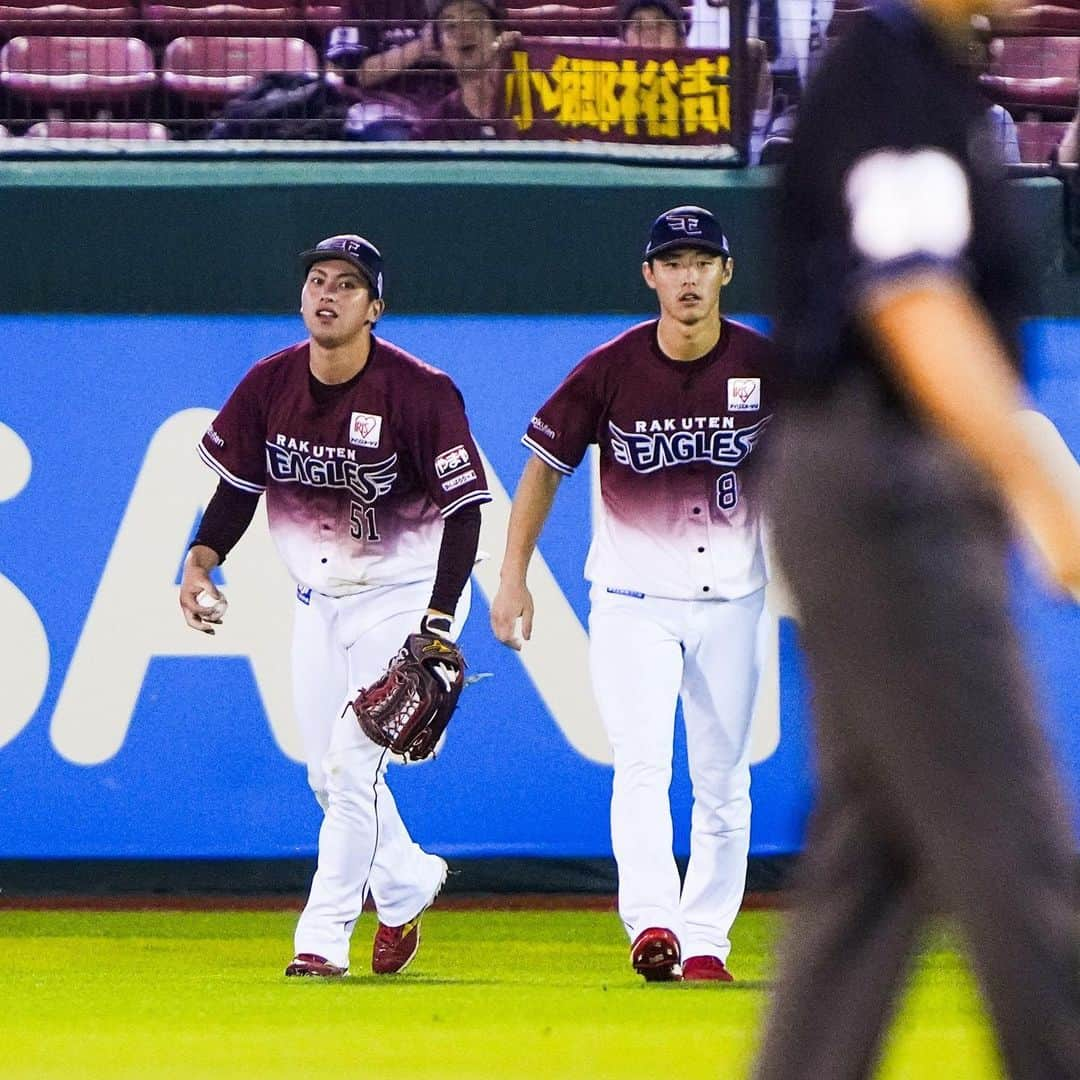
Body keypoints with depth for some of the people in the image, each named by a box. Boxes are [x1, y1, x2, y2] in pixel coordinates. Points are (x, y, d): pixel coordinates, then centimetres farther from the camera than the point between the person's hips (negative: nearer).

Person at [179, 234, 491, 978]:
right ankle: (407, 885, 36)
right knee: (330, 775, 12)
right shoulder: (270, 386, -6)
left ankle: (324, 938, -8)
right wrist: (202, 560, -11)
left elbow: (464, 508, -19)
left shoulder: (419, 392, -20)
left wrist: (436, 626, -26)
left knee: (353, 765, -14)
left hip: (405, 594, -6)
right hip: (320, 598, 6)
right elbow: (240, 483, 7)